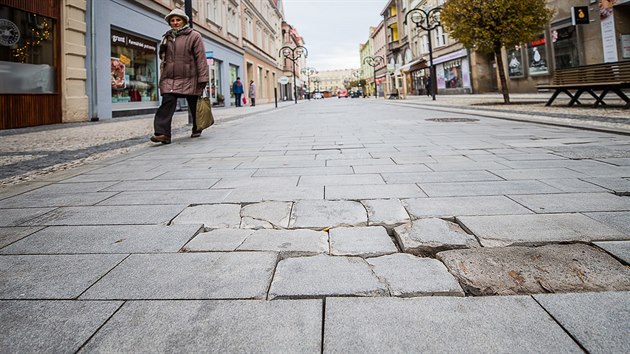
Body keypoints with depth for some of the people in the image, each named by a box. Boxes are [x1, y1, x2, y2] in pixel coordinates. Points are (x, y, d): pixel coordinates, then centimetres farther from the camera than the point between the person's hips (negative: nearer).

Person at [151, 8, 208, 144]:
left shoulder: (194, 36, 1)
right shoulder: (167, 37, 17)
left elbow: (201, 58, -6)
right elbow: (164, 59, 22)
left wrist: (203, 79, -12)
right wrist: (162, 78, 17)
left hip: (189, 79, -3)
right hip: (169, 79, 4)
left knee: (194, 106, 8)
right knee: (167, 104, -13)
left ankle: (197, 130, 28)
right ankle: (163, 133, -20)